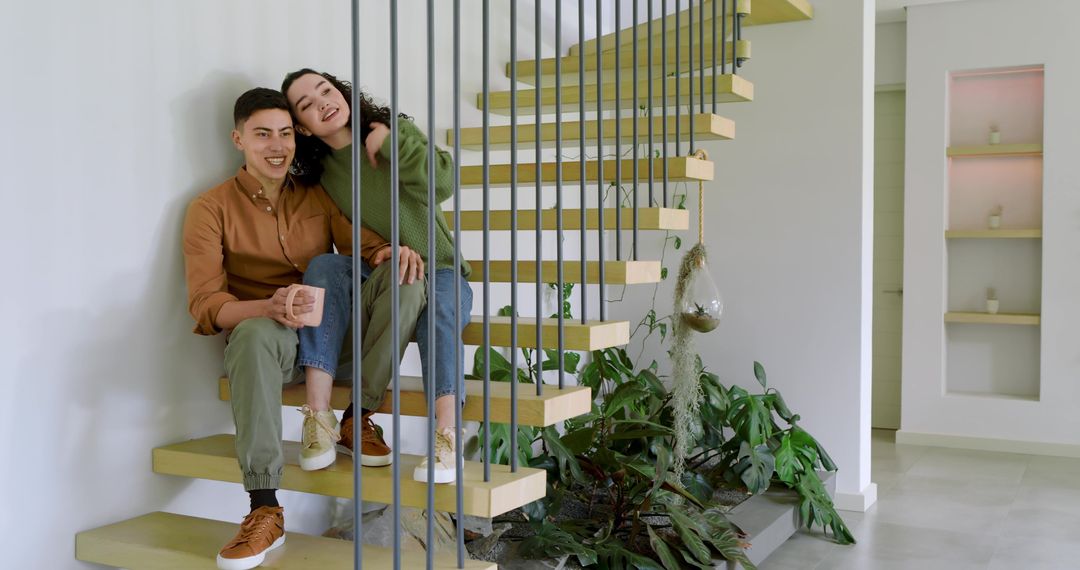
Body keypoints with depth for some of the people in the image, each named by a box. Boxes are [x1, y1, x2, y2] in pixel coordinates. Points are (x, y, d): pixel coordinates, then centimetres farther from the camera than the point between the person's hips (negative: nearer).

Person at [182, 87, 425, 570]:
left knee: (403, 276, -21)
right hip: (264, 336, -3)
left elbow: (368, 245, 3)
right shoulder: (212, 208, 3)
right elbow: (205, 305, -7)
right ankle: (265, 511, -38)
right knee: (255, 333, -39)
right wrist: (269, 308, -28)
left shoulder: (318, 198, 15)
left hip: (330, 338, 3)